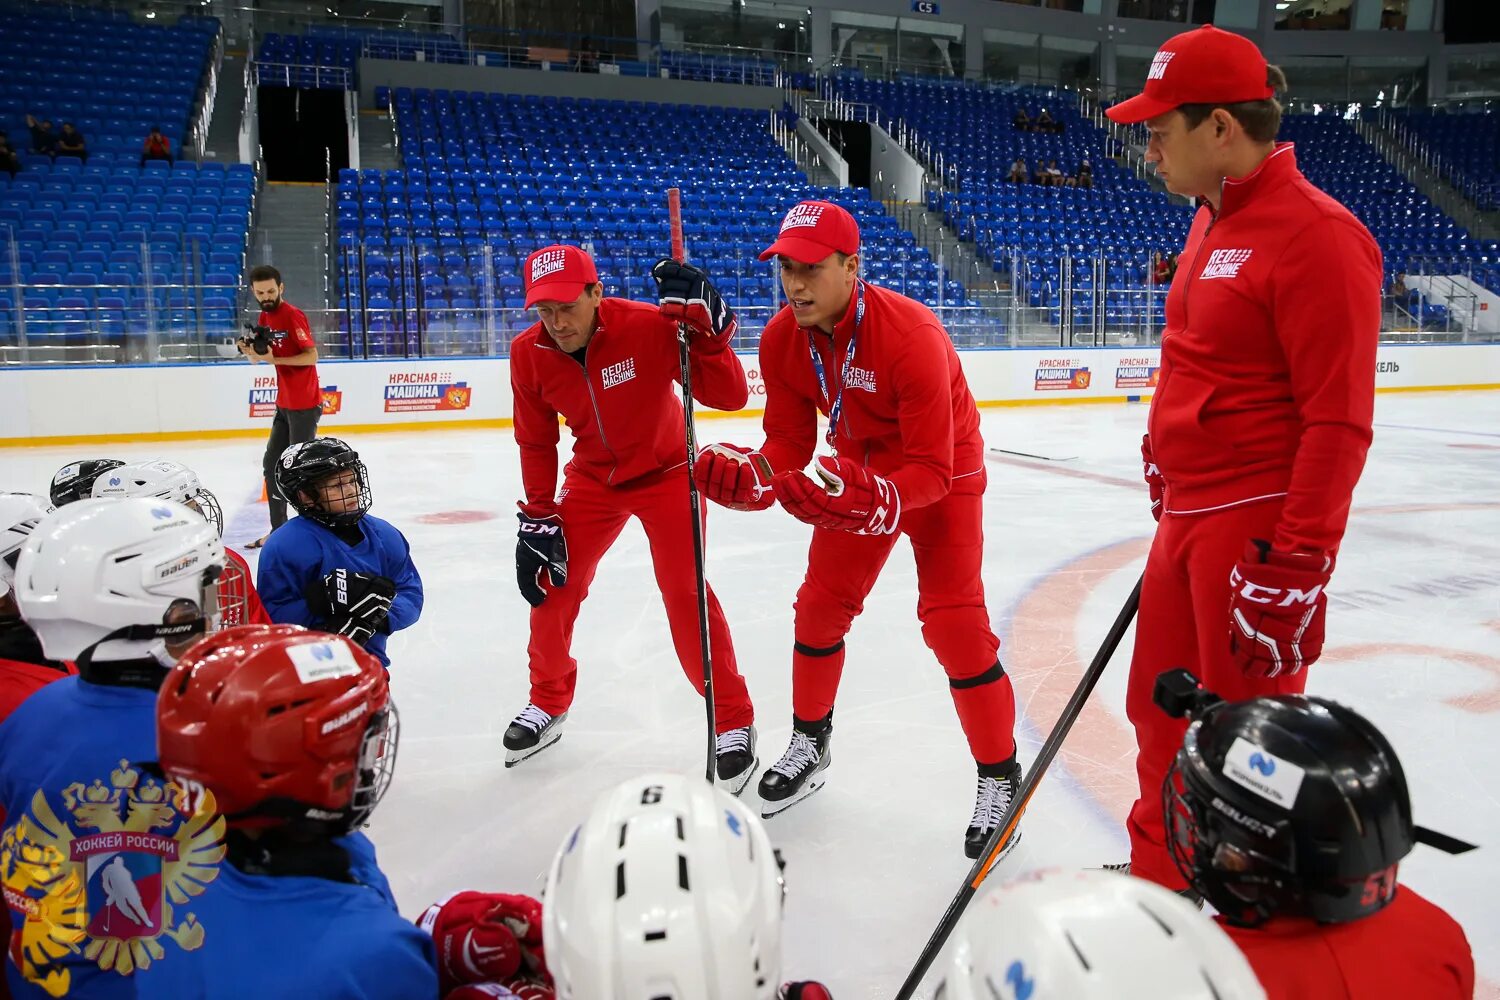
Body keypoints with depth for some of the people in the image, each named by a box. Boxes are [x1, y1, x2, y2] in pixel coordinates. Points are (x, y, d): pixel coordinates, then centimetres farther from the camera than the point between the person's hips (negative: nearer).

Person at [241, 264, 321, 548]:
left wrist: (273, 358, -26)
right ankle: (278, 530, 19)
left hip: (304, 404, -9)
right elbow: (259, 357, 13)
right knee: (272, 464, 11)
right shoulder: (264, 318, 11)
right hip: (284, 404, 9)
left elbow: (312, 356, -21)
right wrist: (250, 350, -8)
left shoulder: (293, 316, -13)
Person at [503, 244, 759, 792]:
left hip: (666, 471, -4)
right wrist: (537, 519, -3)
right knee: (551, 585, 3)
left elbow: (729, 397, -30)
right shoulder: (528, 354, -16)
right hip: (593, 477, 4)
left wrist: (705, 324, -42)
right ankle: (548, 705, 29)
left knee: (685, 591, -13)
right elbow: (536, 444, -2)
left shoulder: (650, 326, -28)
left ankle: (733, 723, 4)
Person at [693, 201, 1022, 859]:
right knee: (820, 605, 7)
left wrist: (879, 500, -51)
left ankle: (1000, 777, 6)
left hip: (943, 473, -5)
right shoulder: (781, 341, -15)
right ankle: (808, 745, 30)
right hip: (858, 470, 6)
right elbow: (788, 442, -9)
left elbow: (931, 471, -33)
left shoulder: (910, 335, -34)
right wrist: (750, 475, -30)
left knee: (953, 621, -13)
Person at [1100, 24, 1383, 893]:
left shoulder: (1316, 234, -16)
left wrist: (1293, 569, -21)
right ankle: (1157, 874, 39)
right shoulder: (1213, 220, 12)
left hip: (1260, 528, -9)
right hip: (1189, 518, 9)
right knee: (1163, 719, 19)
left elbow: (1338, 420, -20)